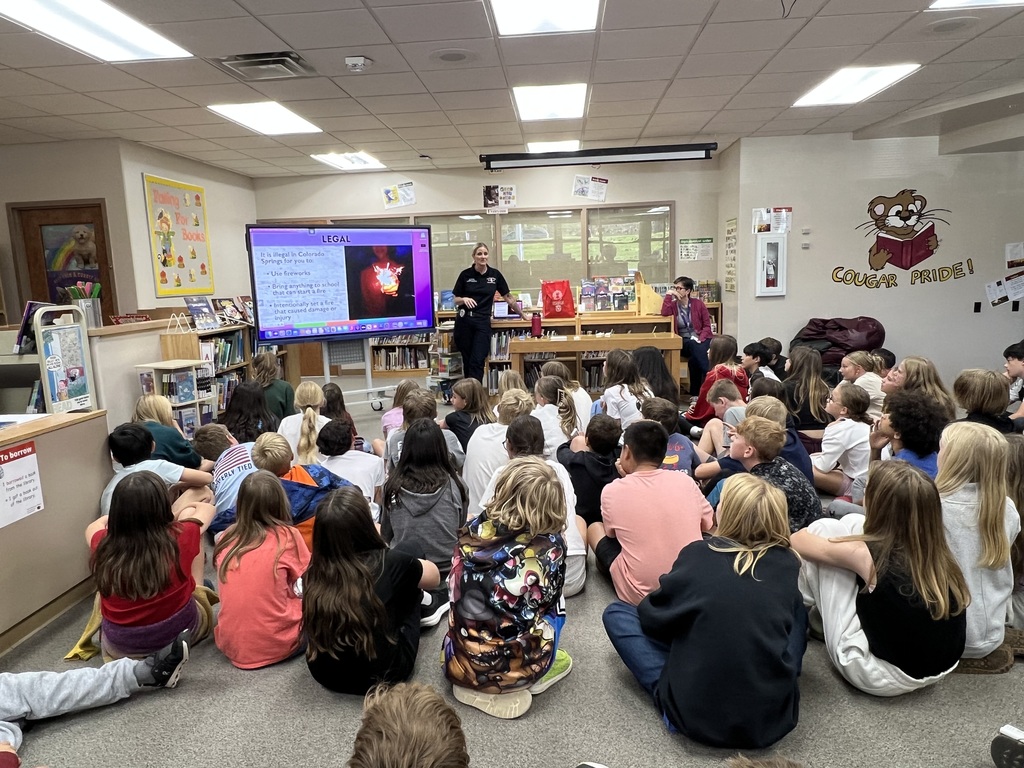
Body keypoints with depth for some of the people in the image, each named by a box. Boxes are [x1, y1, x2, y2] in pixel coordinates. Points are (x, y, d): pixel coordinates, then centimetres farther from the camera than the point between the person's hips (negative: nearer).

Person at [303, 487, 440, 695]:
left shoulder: (314, 572, -14)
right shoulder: (391, 563, -23)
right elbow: (433, 577, 1)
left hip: (325, 675, 3)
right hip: (382, 676, -3)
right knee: (410, 581, 13)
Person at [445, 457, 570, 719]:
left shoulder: (472, 532, -9)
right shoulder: (551, 546, -14)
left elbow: (457, 592, 4)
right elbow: (549, 601, 3)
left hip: (459, 663, 3)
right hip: (512, 670, -3)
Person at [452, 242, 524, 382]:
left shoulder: (495, 275, 2)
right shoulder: (465, 274, 0)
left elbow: (508, 297, 11)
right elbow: (455, 300, 4)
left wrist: (522, 315, 16)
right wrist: (464, 299, -18)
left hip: (483, 322, 0)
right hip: (464, 321, 0)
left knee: (477, 361, -6)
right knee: (467, 360, 6)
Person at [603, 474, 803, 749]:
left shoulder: (696, 554, -7)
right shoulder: (788, 563, 0)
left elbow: (653, 617, 4)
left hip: (695, 715, -2)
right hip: (775, 717, 3)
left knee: (616, 613, 13)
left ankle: (672, 692, 4)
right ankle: (778, 683, 14)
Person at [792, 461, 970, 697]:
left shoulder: (868, 556, -23)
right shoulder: (939, 554, -9)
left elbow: (797, 541, -5)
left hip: (882, 675, -6)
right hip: (938, 669, 6)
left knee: (824, 529, -4)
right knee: (852, 524, 7)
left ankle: (802, 607, 23)